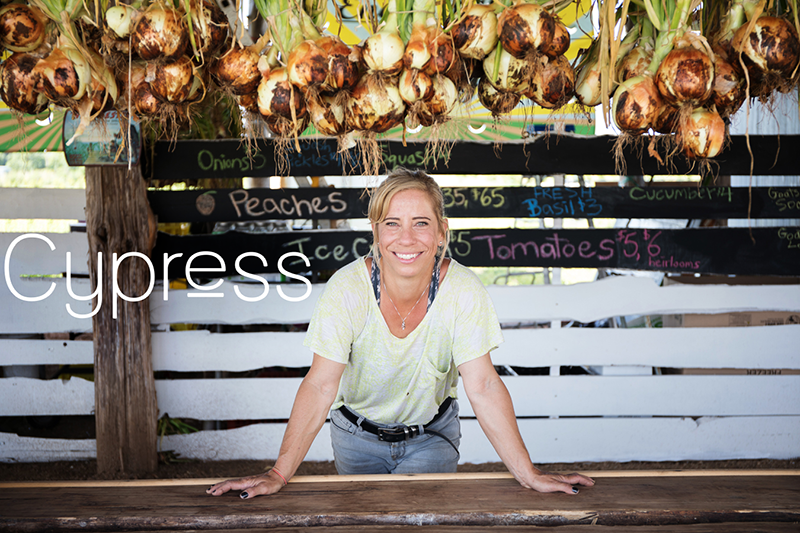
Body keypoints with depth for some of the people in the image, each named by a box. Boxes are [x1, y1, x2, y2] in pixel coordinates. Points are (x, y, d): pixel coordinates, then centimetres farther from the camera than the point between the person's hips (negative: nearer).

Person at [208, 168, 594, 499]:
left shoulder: (463, 291, -24)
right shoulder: (348, 288, -25)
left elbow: (483, 387, -21)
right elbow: (320, 385, -26)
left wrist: (529, 475, -24)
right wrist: (279, 474, -32)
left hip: (432, 434, 0)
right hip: (357, 434, 1)